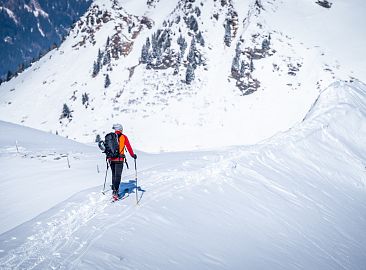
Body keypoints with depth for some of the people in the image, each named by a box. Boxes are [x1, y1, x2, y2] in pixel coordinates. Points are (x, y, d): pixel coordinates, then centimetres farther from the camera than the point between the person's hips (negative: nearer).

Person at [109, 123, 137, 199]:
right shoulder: (123, 137, -2)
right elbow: (128, 147, -2)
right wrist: (133, 155, 8)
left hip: (111, 158, 4)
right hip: (119, 159, -4)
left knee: (114, 175, 18)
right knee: (118, 176, -5)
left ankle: (114, 190, 24)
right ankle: (115, 192, -17)